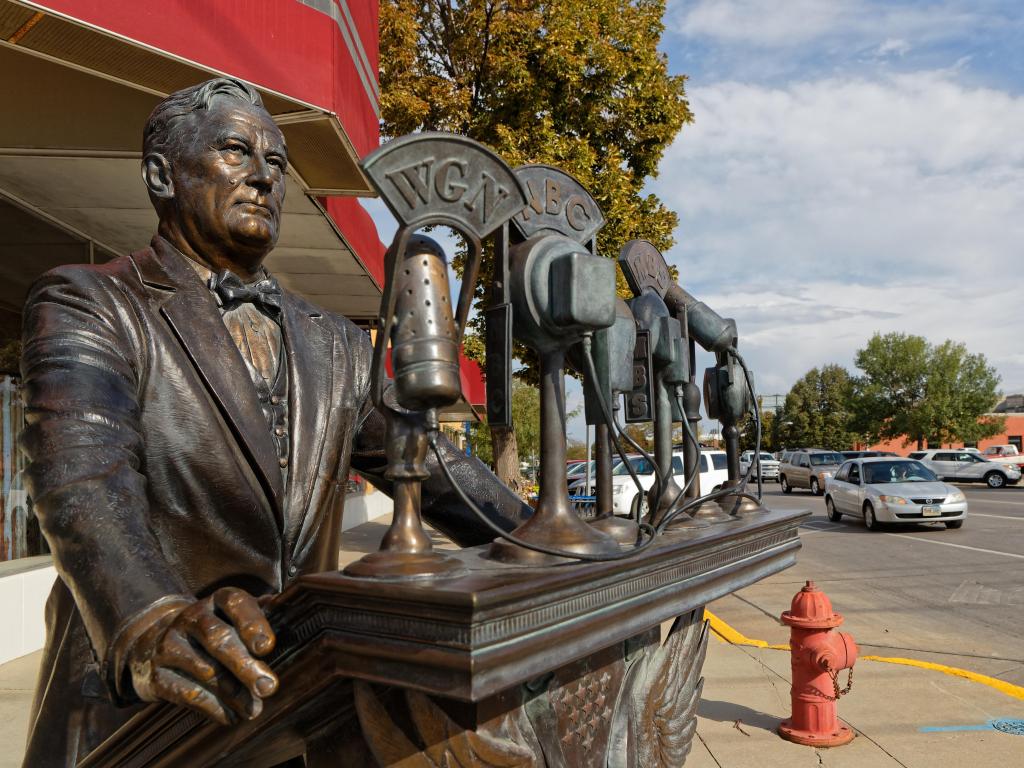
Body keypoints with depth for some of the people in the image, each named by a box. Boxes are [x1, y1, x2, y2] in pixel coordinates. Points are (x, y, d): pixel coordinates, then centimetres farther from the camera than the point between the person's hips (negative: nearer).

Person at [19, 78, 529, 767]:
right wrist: (152, 627, -38)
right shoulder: (86, 306, -4)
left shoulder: (338, 346, 10)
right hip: (134, 708, -3)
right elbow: (84, 480, -20)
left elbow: (430, 465, 5)